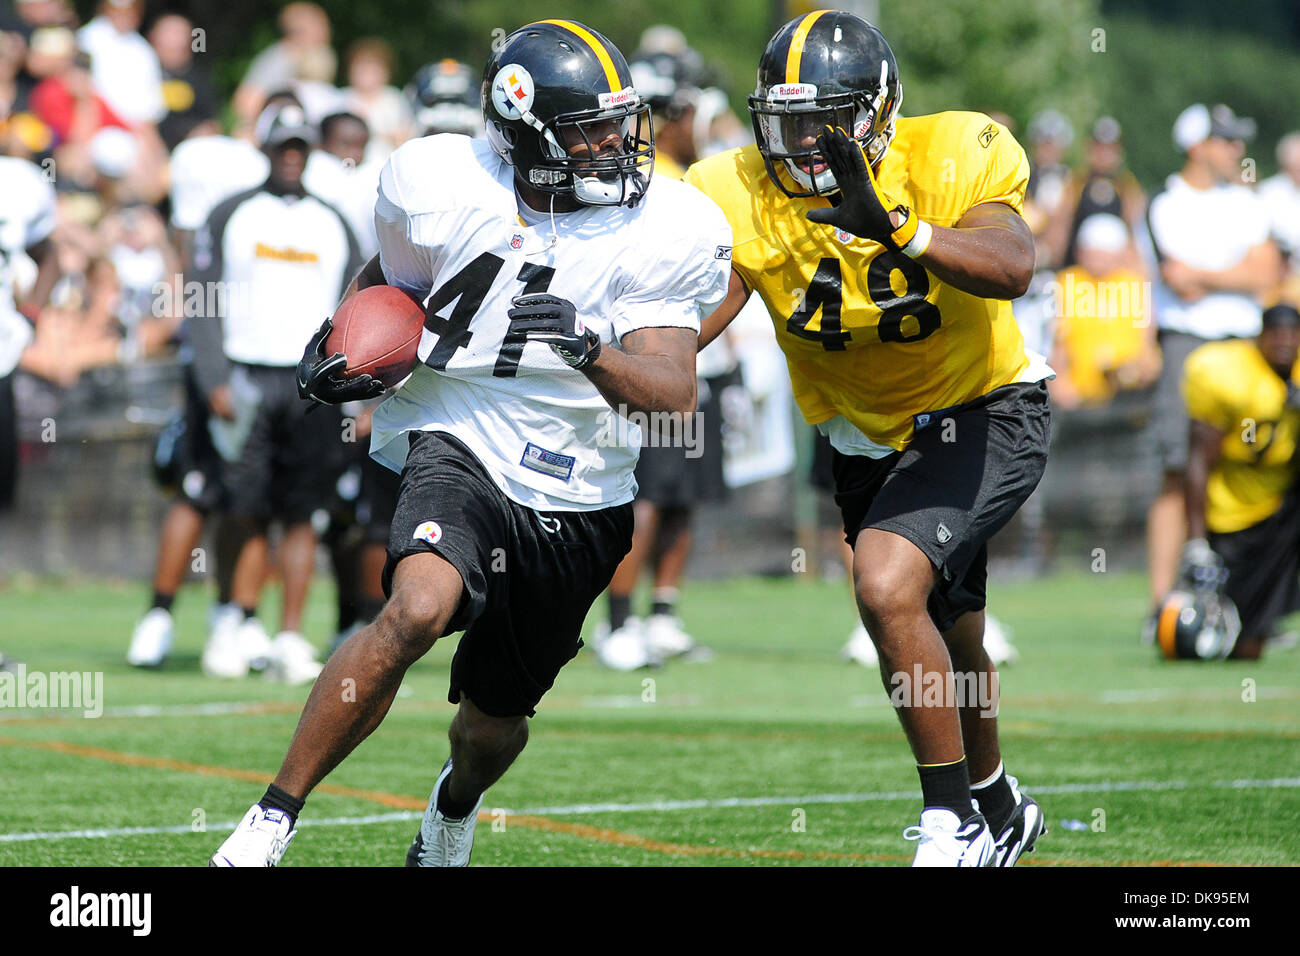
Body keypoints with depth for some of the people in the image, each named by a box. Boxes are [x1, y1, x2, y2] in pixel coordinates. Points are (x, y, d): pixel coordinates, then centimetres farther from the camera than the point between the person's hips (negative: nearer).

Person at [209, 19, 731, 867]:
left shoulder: (664, 234, -10)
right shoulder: (445, 189, -9)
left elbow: (674, 395, -17)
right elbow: (390, 278, 13)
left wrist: (584, 349, -35)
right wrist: (344, 342, -7)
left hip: (579, 498, 2)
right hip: (461, 447, -2)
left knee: (498, 717, 14)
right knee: (419, 608, -33)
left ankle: (455, 806, 54)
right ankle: (272, 821, -21)